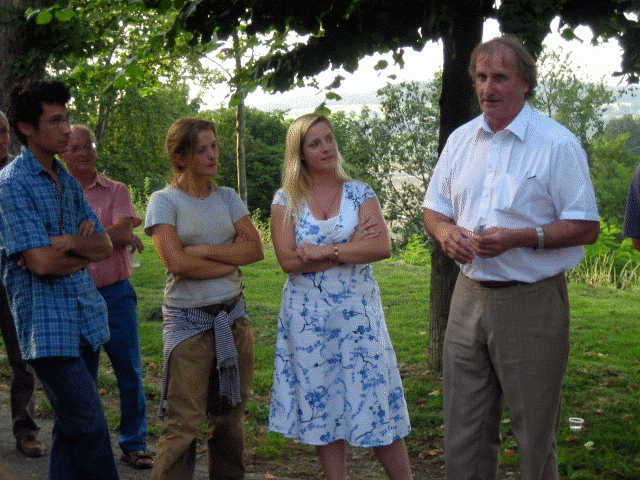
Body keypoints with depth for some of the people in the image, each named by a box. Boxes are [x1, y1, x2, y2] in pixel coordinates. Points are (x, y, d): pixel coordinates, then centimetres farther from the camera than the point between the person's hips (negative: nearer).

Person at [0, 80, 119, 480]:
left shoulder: (69, 183, 15)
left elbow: (104, 246, 11)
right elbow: (40, 261, -17)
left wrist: (68, 244, -9)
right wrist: (84, 251, 0)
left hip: (87, 317, 8)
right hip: (48, 325, -8)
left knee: (72, 428, 13)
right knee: (89, 426, -9)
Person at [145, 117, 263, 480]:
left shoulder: (227, 197, 10)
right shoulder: (164, 201, -4)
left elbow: (256, 248, -2)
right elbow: (177, 262, -16)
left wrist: (204, 250, -12)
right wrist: (231, 258, -7)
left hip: (234, 315, 5)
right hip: (189, 321, -5)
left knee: (231, 416, 10)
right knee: (183, 423, -6)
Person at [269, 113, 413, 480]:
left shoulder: (360, 193, 3)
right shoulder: (285, 201, 2)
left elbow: (382, 247, -11)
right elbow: (289, 260, -10)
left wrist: (325, 251, -15)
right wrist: (352, 247, -11)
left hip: (357, 312, -1)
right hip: (308, 316, 1)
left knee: (374, 403, 0)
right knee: (322, 406, 7)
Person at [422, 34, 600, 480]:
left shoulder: (558, 143, -7)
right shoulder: (461, 139, 11)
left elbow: (587, 226, -9)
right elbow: (434, 209, 18)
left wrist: (519, 237, -22)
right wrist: (445, 231, -6)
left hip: (532, 304, -5)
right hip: (469, 297, 5)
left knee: (535, 435, 4)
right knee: (463, 430, 11)